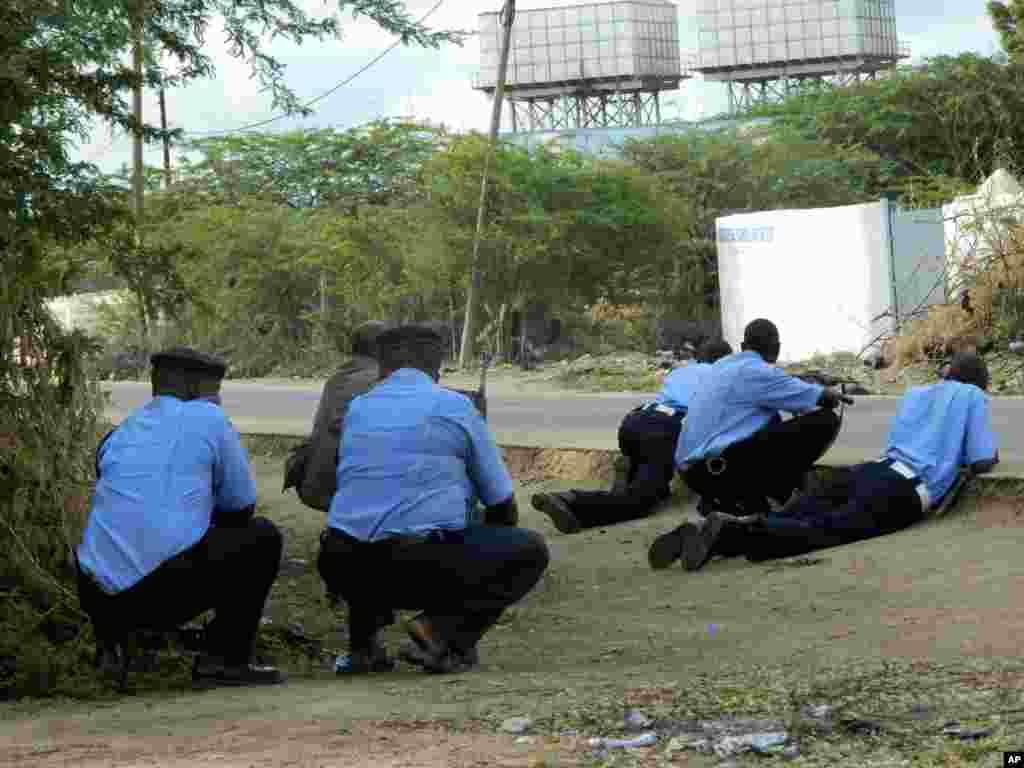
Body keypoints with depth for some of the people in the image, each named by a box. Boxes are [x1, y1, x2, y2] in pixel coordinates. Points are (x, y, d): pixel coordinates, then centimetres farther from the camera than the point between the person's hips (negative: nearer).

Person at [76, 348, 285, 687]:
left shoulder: (118, 434, 18)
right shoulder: (208, 418, 3)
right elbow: (242, 507, 11)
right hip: (166, 589, -6)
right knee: (262, 537, 13)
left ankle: (112, 633, 15)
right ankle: (223, 659, 5)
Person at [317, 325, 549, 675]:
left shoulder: (357, 409, 18)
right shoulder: (456, 407, 7)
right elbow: (503, 507, 13)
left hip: (347, 570, 5)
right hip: (424, 564, -5)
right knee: (530, 551, 15)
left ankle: (362, 644, 17)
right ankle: (442, 631, -4)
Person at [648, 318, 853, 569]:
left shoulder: (722, 367, 21)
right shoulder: (757, 372, -5)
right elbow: (821, 398, 0)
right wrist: (835, 397, 23)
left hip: (692, 470, 9)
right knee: (824, 421, -6)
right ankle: (775, 496, -1)